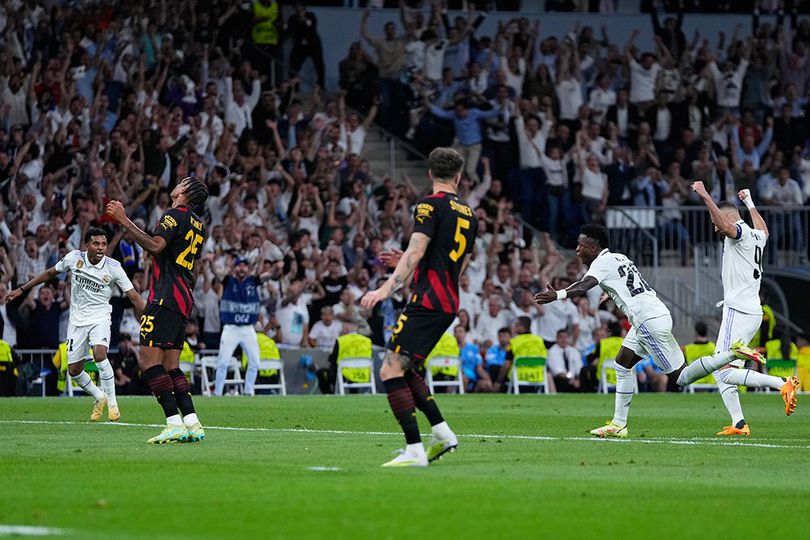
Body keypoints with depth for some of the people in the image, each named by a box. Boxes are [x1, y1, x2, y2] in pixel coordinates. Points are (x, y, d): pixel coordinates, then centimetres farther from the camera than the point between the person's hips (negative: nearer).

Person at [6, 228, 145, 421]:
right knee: (74, 371, 3)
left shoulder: (113, 267, -14)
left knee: (100, 355, -29)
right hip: (77, 319, 3)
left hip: (100, 317, -3)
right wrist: (22, 289, 11)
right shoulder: (74, 258, -7)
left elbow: (133, 295, -11)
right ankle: (99, 397, 31)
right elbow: (50, 273, 9)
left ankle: (112, 403, -14)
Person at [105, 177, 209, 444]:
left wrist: (124, 220, -18)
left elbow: (155, 246, -21)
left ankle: (175, 424, -21)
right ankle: (193, 425, 0)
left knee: (148, 360, -13)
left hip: (166, 297, -9)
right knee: (170, 367, 10)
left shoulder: (175, 214, -7)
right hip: (184, 300, 9)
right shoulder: (198, 225, 21)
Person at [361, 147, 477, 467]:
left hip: (427, 302, -9)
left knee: (390, 371, -11)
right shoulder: (468, 215, 17)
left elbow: (416, 252, -19)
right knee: (402, 369, 21)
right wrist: (406, 265, 29)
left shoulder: (430, 205, -7)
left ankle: (414, 451, -18)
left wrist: (387, 289, -25)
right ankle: (442, 433, 15)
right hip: (449, 304, 9)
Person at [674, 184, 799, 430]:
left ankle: (783, 384, -24)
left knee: (726, 372, -16)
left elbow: (725, 226, -32)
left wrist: (705, 196, -32)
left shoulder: (741, 233, -9)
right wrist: (749, 203, 57)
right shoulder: (757, 236, 18)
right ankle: (738, 424, 7)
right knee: (721, 373, 14)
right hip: (753, 312, 10)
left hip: (738, 313, -10)